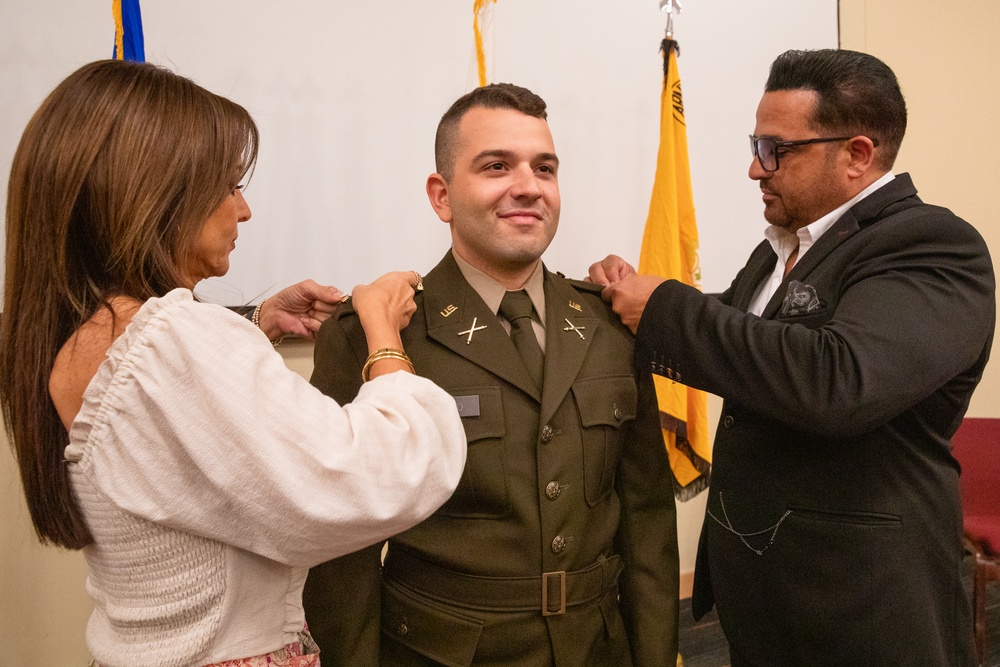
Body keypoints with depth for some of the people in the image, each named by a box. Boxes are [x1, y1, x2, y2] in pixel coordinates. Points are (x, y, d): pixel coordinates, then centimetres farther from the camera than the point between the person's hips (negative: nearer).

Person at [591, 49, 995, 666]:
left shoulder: (934, 248, -18)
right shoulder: (782, 248, 8)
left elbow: (836, 381, -35)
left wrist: (667, 308, -24)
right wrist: (633, 298, -1)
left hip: (857, 609, -7)